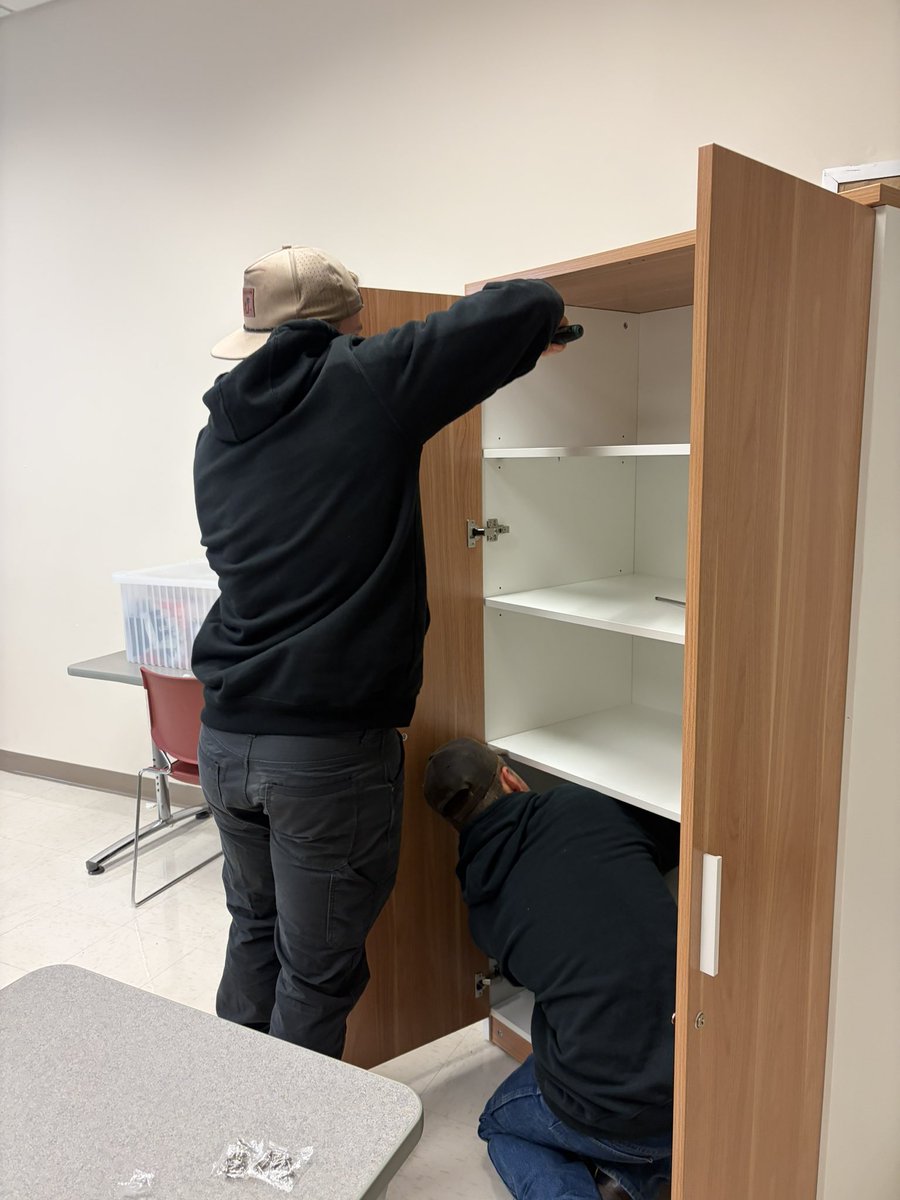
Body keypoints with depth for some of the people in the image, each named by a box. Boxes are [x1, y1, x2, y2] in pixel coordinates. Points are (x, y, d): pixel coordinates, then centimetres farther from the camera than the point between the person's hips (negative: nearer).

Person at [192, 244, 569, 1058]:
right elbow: (530, 304, -7)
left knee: (254, 932, 26)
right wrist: (533, 329, 16)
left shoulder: (220, 430, 9)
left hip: (225, 737, 7)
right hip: (332, 747, -7)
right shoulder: (366, 384, -8)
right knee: (317, 969, 11)